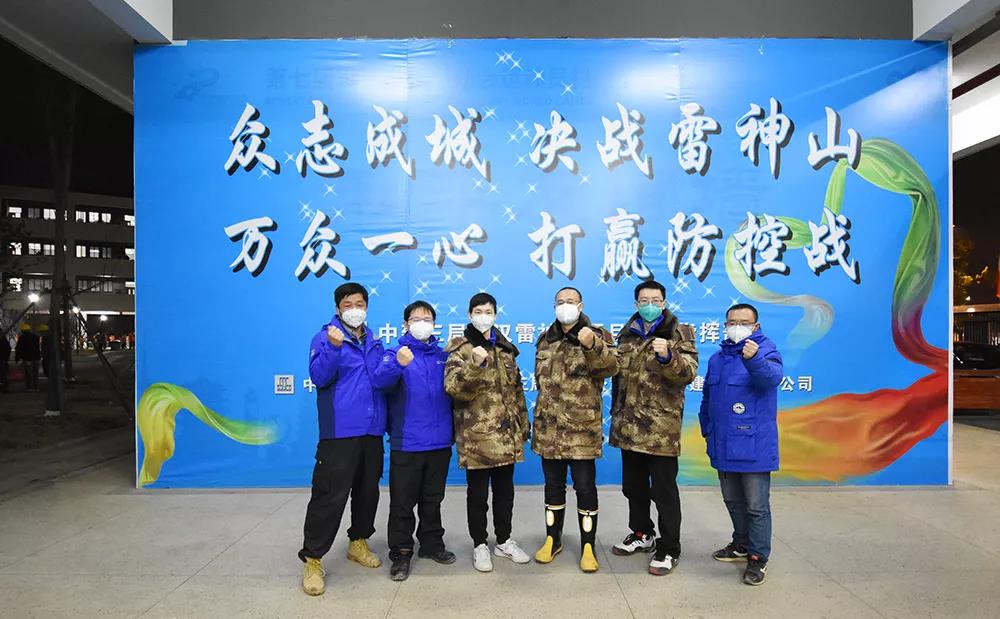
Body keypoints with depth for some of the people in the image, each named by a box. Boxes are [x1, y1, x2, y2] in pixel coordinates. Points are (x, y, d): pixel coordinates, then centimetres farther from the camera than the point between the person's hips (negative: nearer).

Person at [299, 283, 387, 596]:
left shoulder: (375, 342, 14)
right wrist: (333, 346, -31)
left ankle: (358, 542, 34)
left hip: (372, 430, 6)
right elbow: (318, 377, -19)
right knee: (329, 496, -5)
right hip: (340, 432, -6)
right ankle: (312, 559, 7)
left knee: (368, 490, 16)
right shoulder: (325, 337, -3)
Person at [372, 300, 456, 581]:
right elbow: (380, 380, -24)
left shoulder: (444, 356, 9)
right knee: (403, 502, 5)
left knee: (433, 499, 17)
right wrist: (399, 365, -41)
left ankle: (432, 544, 32)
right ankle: (401, 553, 19)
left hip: (440, 442, 4)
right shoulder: (395, 353, -3)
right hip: (406, 443, -3)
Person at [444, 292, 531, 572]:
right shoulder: (460, 349, -5)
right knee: (477, 493, 7)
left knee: (504, 490, 15)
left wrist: (523, 424, 14)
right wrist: (475, 364, -33)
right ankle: (480, 545, 23)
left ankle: (504, 540, 31)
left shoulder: (505, 348, 12)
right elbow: (454, 388, -19)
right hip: (476, 436, -5)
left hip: (506, 433, 5)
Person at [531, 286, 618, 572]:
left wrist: (592, 346, -39)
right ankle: (552, 540, 30)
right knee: (553, 485, 15)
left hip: (582, 428, -4)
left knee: (585, 487, 2)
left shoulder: (595, 335, -3)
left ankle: (588, 547, 17)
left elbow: (611, 367, -21)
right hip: (549, 428, 4)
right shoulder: (545, 340, 11)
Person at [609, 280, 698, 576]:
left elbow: (688, 372, -16)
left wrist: (668, 356, -36)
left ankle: (668, 549, 17)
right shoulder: (627, 335, 12)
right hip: (629, 426, 6)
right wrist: (616, 414, 18)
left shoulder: (678, 333, -3)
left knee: (664, 490, 2)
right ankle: (641, 534, 36)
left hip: (661, 427, -6)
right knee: (633, 485, 17)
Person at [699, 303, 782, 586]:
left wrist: (754, 360, -51)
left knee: (757, 505, 3)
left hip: (753, 445, -7)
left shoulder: (766, 351, -9)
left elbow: (772, 376, -32)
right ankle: (742, 544, 37)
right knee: (733, 501, 20)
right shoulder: (717, 359, 12)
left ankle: (758, 557, 17)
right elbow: (707, 398, 19)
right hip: (723, 445, 7)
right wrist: (707, 430, 16)